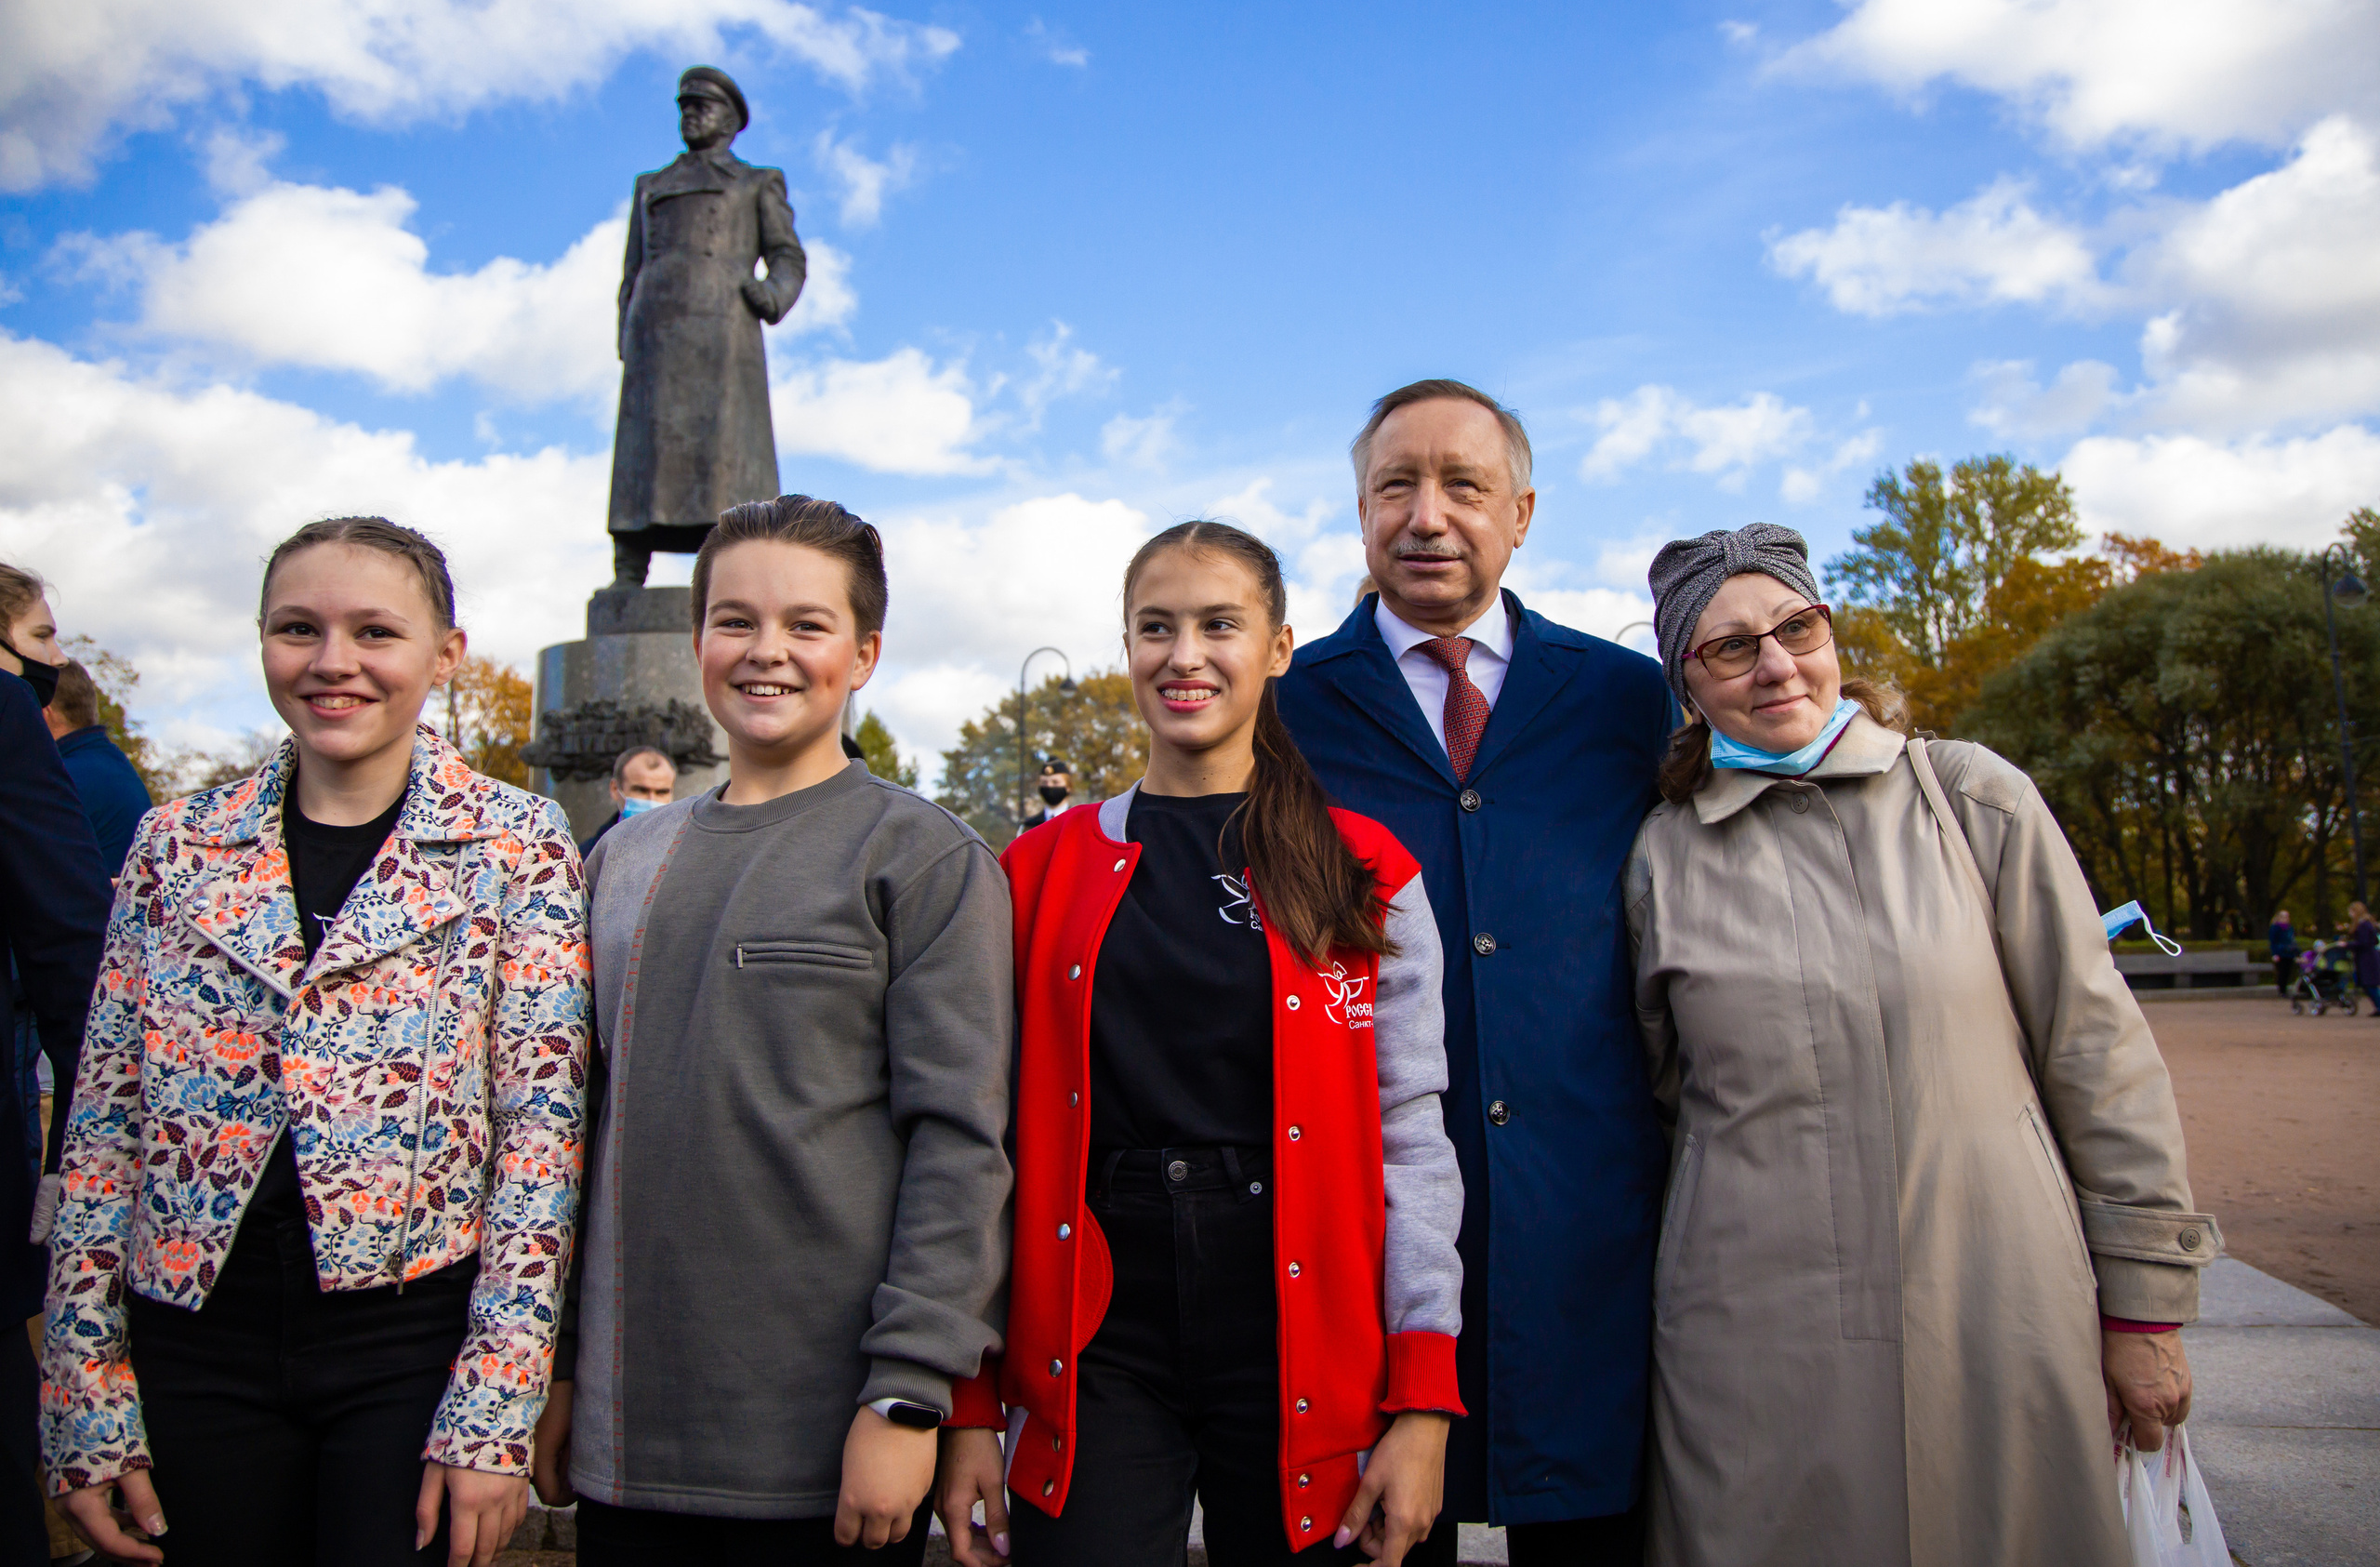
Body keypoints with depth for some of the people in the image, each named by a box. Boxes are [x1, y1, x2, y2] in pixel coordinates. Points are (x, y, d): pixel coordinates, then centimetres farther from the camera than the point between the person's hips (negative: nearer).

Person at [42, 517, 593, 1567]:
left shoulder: (515, 846, -5)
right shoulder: (177, 846, 4)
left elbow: (540, 1132, -8)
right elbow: (103, 1127, 6)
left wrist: (494, 1412, -12)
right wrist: (87, 1401, 3)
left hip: (414, 1336, -3)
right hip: (197, 1343, 3)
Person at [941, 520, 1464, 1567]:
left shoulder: (1366, 875, 1)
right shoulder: (1043, 872, 5)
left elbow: (1412, 1135, -1)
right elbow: (997, 1138, 4)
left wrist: (1423, 1404, -6)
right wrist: (968, 1406, 1)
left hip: (1299, 1345, 0)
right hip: (1095, 1349, 1)